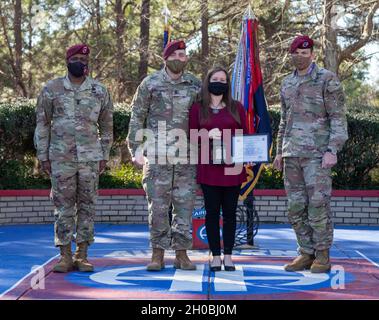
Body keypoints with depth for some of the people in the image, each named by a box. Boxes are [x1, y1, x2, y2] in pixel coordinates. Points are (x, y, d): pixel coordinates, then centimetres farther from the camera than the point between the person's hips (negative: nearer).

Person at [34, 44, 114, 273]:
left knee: (87, 206, 3)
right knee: (63, 207, 1)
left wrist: (104, 156, 6)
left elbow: (106, 126, 12)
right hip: (61, 158, -1)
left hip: (90, 158, 1)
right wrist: (43, 156, 2)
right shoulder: (51, 89, 4)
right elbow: (42, 124, 7)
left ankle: (82, 255, 10)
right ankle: (65, 256, 7)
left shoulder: (100, 91, 7)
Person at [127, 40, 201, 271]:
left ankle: (182, 253, 11)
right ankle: (158, 254, 7)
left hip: (187, 157, 2)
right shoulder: (150, 84, 3)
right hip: (157, 156, -2)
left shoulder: (195, 85, 9)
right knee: (158, 206, -1)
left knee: (185, 204, 3)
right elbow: (137, 117, 5)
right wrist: (136, 149, -1)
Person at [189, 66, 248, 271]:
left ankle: (228, 256, 10)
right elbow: (192, 138, 6)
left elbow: (245, 136, 10)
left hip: (232, 168, 1)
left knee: (230, 212, 4)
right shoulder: (198, 109, 7)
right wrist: (208, 134, -13)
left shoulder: (236, 108, 9)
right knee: (212, 211, 2)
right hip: (209, 168, -1)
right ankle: (215, 255, 9)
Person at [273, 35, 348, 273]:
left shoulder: (327, 79, -2)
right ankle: (306, 253, 14)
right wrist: (279, 151, 18)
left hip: (317, 154, -6)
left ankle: (323, 256, 4)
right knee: (296, 206, 5)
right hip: (292, 155, 6)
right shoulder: (287, 84, 16)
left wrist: (332, 150, -15)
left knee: (318, 203, -6)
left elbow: (338, 118, -6)